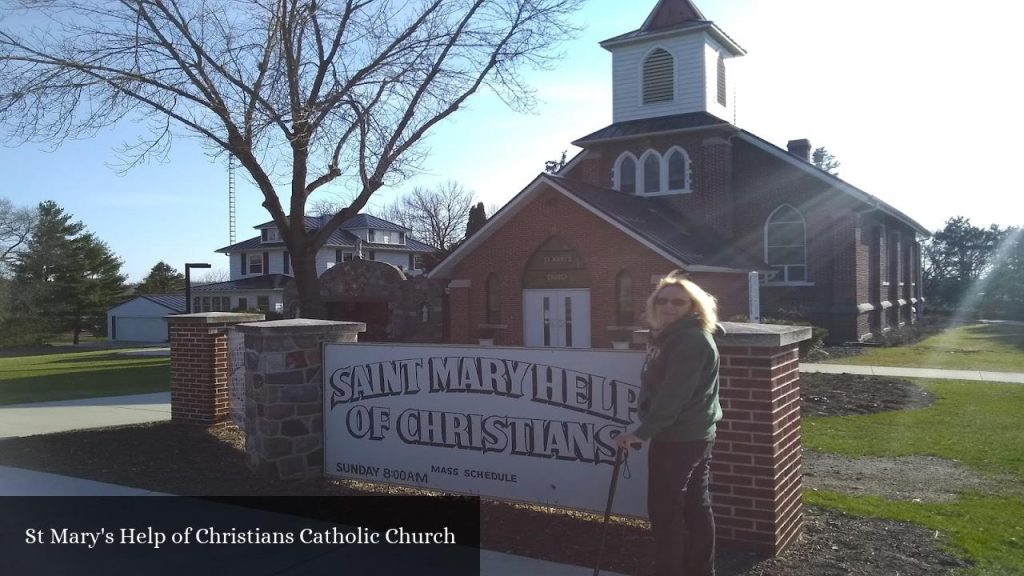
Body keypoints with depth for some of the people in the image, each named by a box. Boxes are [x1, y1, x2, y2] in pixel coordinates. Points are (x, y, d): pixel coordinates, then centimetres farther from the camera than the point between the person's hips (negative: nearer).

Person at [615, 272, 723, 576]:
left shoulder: (691, 340, -19)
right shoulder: (672, 335, 14)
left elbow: (673, 395, -25)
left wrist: (642, 432, -26)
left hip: (678, 438, -10)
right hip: (696, 435, 10)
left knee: (663, 509, -4)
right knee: (696, 506, 15)